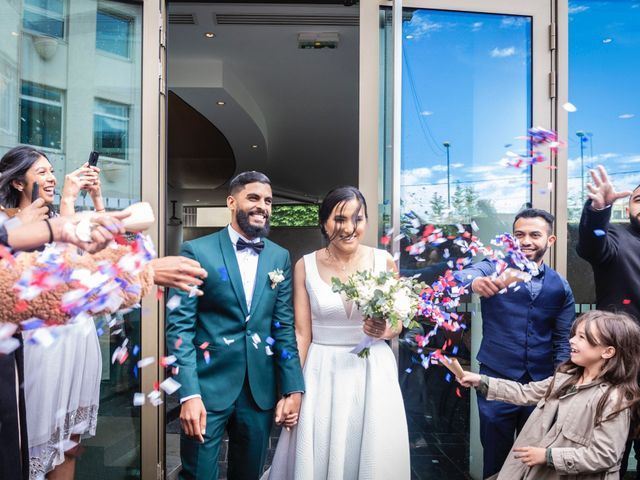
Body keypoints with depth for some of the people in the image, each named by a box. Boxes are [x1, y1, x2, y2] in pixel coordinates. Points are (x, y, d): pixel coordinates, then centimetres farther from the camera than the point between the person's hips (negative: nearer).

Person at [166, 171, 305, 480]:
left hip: (261, 389, 4)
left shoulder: (280, 257, 5)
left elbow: (284, 327, 5)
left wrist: (293, 387, 1)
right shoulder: (197, 251, -6)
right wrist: (189, 394, -16)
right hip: (209, 386, -3)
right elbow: (179, 325, -9)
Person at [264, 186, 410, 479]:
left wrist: (384, 331, -17)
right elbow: (301, 333, -3)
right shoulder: (306, 266, -4)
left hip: (372, 371, 1)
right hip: (321, 373, 0)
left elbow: (397, 325, 5)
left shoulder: (383, 261, -3)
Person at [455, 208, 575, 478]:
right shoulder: (494, 269, -5)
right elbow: (459, 277, -26)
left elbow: (563, 340, 7)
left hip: (542, 385, 2)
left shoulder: (560, 286, 4)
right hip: (496, 382, -2)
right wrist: (475, 282, -48)